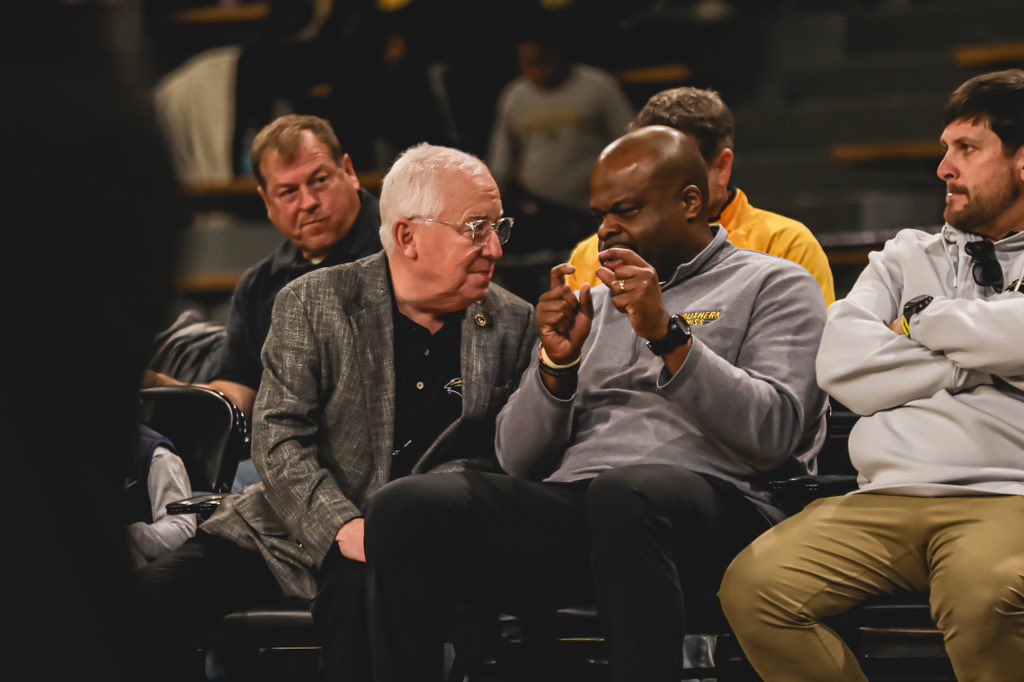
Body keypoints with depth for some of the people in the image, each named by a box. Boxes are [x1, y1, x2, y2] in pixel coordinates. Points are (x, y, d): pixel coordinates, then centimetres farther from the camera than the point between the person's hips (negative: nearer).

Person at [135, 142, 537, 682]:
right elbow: (277, 439, -6)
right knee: (147, 597, -21)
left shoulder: (513, 325, 7)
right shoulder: (312, 304, 1)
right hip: (292, 530, 1)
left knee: (359, 595, -38)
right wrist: (343, 528, -21)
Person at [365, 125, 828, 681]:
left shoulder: (773, 286, 12)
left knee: (623, 495, -41)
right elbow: (518, 460, 19)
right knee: (403, 507, -20)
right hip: (568, 501, 5)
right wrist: (557, 361, 2)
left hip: (712, 497, -5)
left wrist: (668, 335, -12)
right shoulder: (594, 302, 27)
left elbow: (774, 433, -5)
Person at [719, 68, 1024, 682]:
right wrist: (970, 363, 4)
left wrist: (923, 322, 8)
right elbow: (841, 365, 9)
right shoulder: (907, 257, 26)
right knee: (753, 585, -24)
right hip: (886, 498, 4)